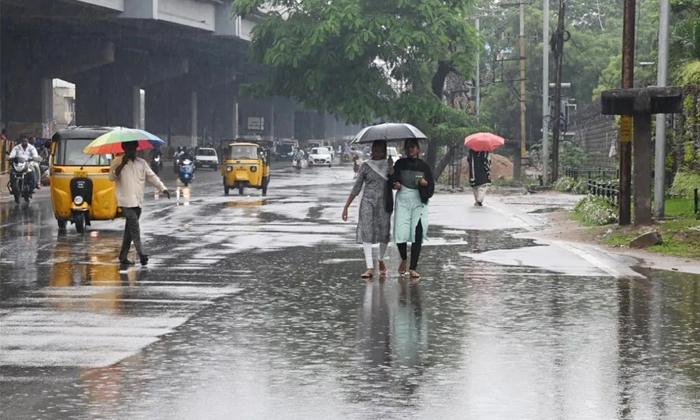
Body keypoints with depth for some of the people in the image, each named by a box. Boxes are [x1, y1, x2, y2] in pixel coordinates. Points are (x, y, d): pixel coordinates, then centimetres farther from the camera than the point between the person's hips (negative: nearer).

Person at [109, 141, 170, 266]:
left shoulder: (142, 163, 12)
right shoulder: (118, 162, 0)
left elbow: (152, 176, 7)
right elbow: (112, 177, -11)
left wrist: (163, 188, -6)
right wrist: (122, 164, -22)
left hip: (138, 202, 5)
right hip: (126, 201, -5)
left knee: (130, 229, 9)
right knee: (134, 228, -14)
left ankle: (123, 257, 15)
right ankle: (142, 255, -19)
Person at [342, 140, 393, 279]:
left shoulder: (389, 165, 9)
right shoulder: (367, 166, 6)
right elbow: (356, 188, 8)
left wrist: (391, 167, -15)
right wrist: (346, 207, 4)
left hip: (385, 202, 1)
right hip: (368, 201, -1)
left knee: (384, 232, 5)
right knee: (366, 232, -12)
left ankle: (381, 261, 32)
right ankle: (370, 267, -15)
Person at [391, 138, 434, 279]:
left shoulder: (423, 166, 8)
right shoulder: (400, 164, 9)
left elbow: (431, 187, 7)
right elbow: (394, 181, 8)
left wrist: (425, 183, -14)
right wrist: (395, 184, -14)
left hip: (419, 202, 0)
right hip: (402, 200, 0)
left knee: (417, 234, -8)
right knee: (401, 233, -11)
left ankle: (413, 268, -3)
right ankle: (404, 259, 18)